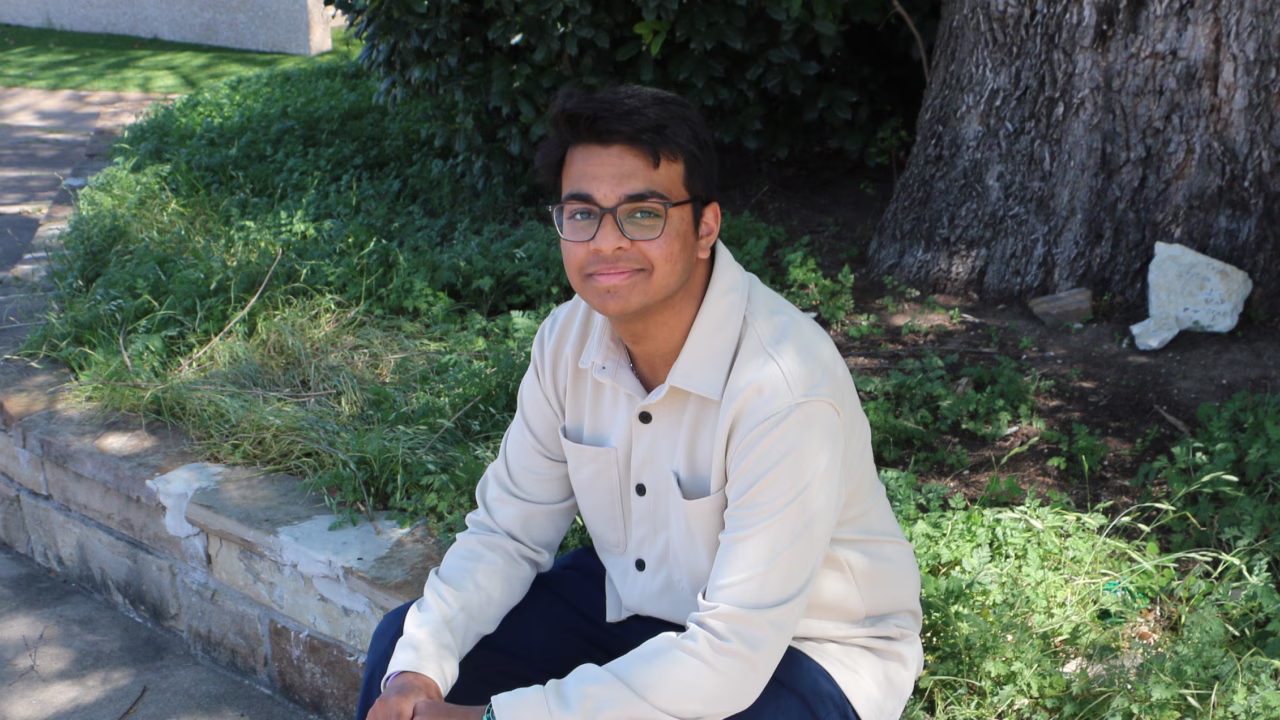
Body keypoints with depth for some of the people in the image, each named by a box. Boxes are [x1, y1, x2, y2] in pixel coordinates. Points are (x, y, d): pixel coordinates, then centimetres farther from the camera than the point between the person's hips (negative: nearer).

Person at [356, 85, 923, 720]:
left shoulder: (786, 386, -31)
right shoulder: (569, 337, -9)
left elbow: (734, 652, -32)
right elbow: (507, 531, -1)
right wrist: (418, 669, -17)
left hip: (800, 645, -6)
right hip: (637, 602, 6)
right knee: (402, 648, 0)